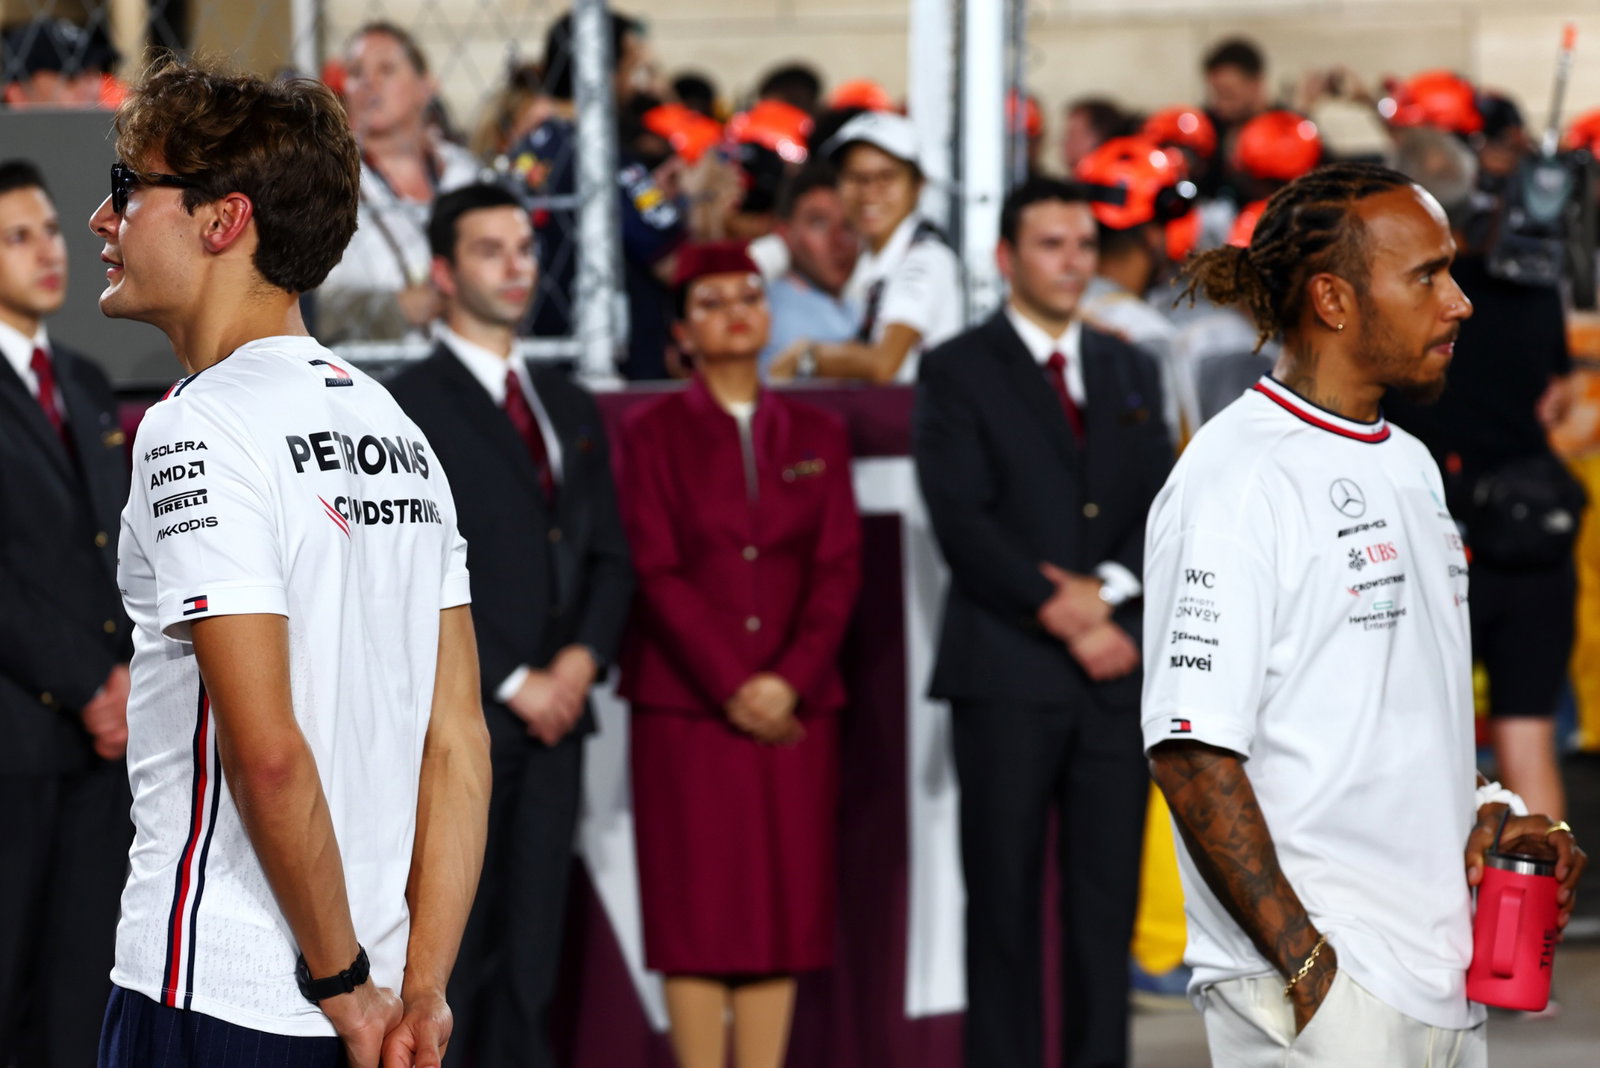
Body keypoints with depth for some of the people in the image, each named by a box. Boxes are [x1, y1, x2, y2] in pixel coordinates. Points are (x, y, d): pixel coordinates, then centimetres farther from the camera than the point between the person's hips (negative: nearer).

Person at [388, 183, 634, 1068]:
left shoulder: (569, 408, 19)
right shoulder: (408, 407, -3)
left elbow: (608, 556, 18)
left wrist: (584, 656, -1)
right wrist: (512, 682, -12)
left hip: (551, 721, 6)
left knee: (527, 967, 5)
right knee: (445, 955, -8)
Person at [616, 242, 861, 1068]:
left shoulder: (818, 435, 13)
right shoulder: (651, 433, 3)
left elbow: (839, 568, 6)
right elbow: (656, 572, -4)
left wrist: (791, 680, -9)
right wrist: (732, 688, -12)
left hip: (796, 706, 3)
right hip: (686, 705, -3)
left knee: (786, 906, 0)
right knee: (697, 907, -5)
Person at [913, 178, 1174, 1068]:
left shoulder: (1132, 372, 18)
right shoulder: (960, 371, 3)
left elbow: (1166, 506, 10)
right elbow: (962, 520, -7)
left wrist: (1107, 590, -9)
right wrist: (1063, 619, -12)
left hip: (1118, 671, 4)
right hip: (1009, 671, -4)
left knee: (1107, 896, 3)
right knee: (1005, 897, -2)